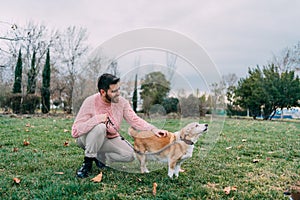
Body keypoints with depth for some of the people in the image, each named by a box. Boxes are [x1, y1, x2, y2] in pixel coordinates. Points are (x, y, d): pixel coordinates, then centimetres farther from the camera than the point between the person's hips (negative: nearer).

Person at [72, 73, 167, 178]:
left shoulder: (122, 102, -14)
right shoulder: (90, 102, -25)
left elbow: (135, 120, -11)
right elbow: (75, 131, -28)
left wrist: (153, 129, -26)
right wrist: (97, 119, -39)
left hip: (110, 139, 4)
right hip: (87, 139, -4)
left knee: (130, 155, -17)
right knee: (100, 127, -36)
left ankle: (99, 157, 5)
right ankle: (87, 161, -17)